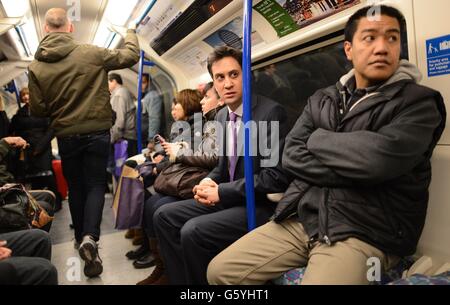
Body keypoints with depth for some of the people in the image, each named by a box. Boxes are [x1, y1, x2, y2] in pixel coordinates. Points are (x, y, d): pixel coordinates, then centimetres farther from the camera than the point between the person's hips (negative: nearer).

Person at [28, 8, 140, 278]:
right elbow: (131, 55, 3)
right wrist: (131, 32, 23)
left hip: (66, 136, 2)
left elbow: (38, 110, -1)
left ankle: (81, 237, 30)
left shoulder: (36, 67, -2)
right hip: (97, 133, -2)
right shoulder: (92, 53, -8)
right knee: (95, 185, 8)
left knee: (75, 187, 18)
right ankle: (90, 237, -11)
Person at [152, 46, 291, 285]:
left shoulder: (271, 112, -15)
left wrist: (221, 192, -18)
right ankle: (182, 280, 11)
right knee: (164, 216, 1)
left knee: (193, 231, -25)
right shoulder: (222, 116, 9)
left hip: (260, 205, -8)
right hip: (228, 199, 8)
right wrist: (209, 182, -5)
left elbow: (276, 177, -21)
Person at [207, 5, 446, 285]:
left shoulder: (419, 102, -1)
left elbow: (379, 159, -21)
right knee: (220, 271, 1)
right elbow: (291, 156, 0)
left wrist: (318, 139, -5)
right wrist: (355, 171, -12)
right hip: (302, 219, 5)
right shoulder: (321, 100, 13)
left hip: (365, 234, -4)